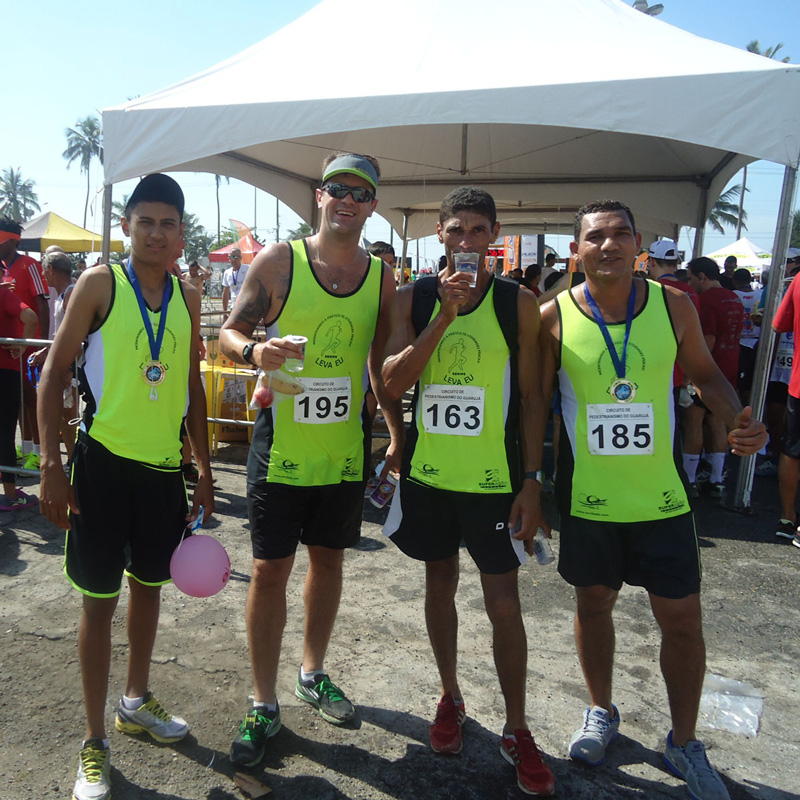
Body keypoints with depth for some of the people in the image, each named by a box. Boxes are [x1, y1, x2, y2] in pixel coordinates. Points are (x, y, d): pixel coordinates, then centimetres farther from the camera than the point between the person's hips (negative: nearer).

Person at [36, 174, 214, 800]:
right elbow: (55, 371, -6)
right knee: (100, 599, 4)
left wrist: (204, 469, 10)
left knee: (149, 585, 18)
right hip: (105, 461, -4)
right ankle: (95, 744, 20)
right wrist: (52, 465, -13)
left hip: (164, 465, 5)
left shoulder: (187, 297, 7)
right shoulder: (101, 283, -6)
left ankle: (136, 700, 39)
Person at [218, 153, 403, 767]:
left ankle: (313, 673, 39)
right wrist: (255, 351, -25)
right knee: (270, 570, 3)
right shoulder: (279, 260, -4)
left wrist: (399, 434, 9)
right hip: (282, 445, -3)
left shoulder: (382, 276, 5)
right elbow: (229, 331, -2)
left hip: (346, 448, 3)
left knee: (329, 559, 16)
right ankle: (264, 705, 22)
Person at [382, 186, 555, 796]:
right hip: (428, 472, 2)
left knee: (504, 603, 4)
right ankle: (451, 697, 38)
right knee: (440, 585, 16)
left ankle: (517, 730, 25)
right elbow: (393, 383, -10)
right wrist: (444, 316, -19)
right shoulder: (414, 299, 0)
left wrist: (532, 481, -5)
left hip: (495, 479, -2)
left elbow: (530, 398, -2)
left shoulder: (518, 302, -3)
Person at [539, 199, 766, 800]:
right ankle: (602, 712, 42)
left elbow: (705, 372, 10)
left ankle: (684, 742, 34)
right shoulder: (554, 316, -7)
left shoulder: (673, 305, -3)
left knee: (683, 620, 9)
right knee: (594, 604, 16)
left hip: (661, 494, 1)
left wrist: (738, 419, -10)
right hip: (587, 497, -1)